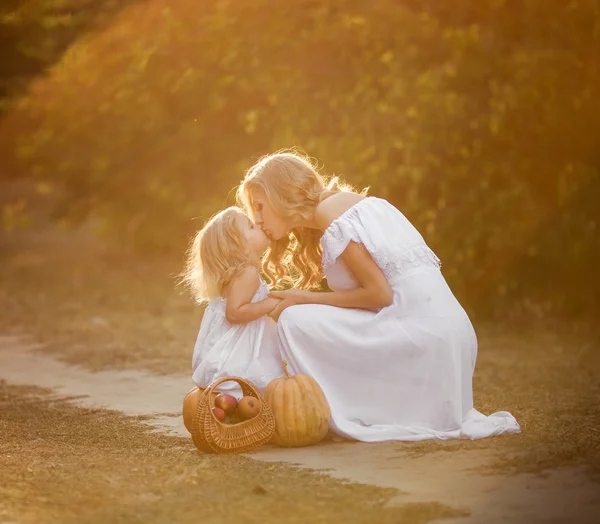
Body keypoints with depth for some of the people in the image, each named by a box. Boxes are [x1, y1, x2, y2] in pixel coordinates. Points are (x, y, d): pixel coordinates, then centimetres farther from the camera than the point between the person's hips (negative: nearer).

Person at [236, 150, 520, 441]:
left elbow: (379, 294, -13)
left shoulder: (329, 211, -8)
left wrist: (306, 300, -5)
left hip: (417, 327, -10)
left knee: (296, 321, -13)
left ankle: (345, 420, -5)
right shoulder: (347, 202, 21)